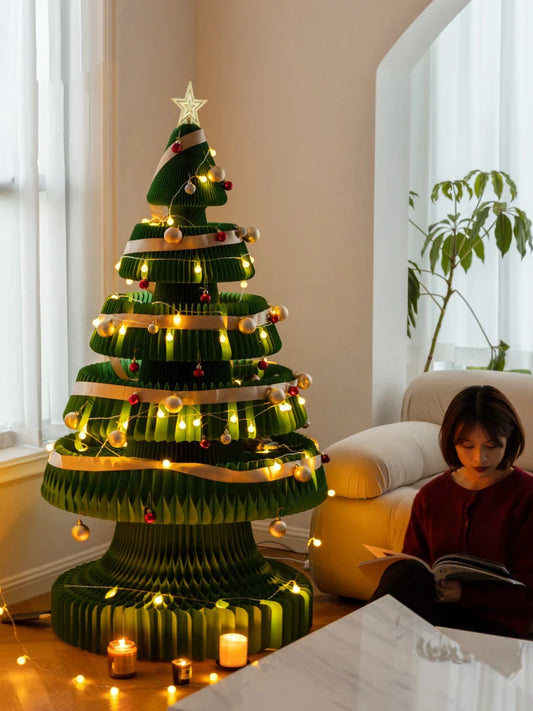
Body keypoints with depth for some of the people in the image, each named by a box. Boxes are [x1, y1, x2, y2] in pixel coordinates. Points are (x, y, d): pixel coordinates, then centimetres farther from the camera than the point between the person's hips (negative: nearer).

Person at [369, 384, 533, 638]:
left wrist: (464, 593, -18)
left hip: (496, 623, -4)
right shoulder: (431, 495, 10)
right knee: (406, 571, -31)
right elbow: (414, 558, 13)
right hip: (436, 611, 4)